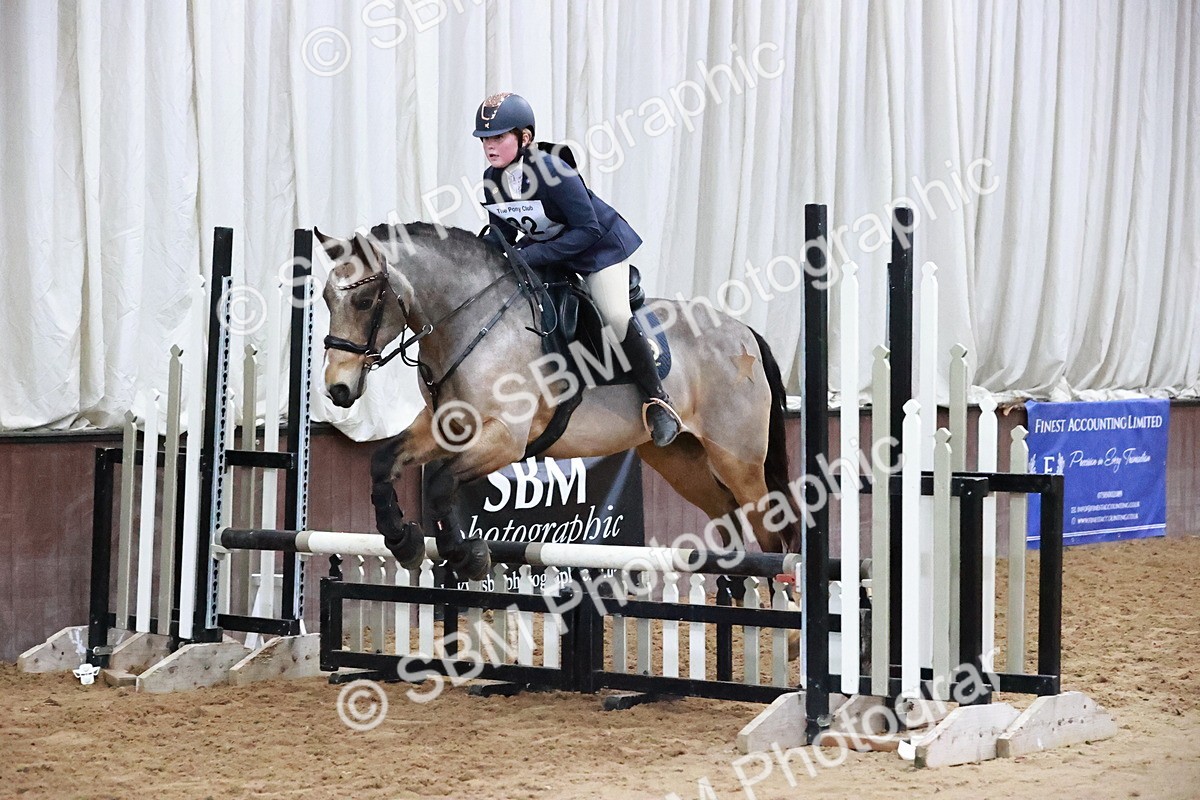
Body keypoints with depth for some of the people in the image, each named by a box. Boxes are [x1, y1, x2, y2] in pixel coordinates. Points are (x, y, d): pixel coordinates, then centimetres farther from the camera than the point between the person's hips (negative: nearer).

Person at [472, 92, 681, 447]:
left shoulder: (553, 172, -32)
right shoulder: (492, 180, -11)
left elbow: (587, 230, -31)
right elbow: (502, 230, 3)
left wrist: (529, 256, -36)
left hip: (599, 246, -8)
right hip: (543, 250, 8)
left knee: (616, 316, -23)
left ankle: (656, 398, -13)